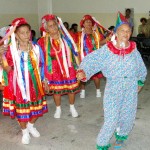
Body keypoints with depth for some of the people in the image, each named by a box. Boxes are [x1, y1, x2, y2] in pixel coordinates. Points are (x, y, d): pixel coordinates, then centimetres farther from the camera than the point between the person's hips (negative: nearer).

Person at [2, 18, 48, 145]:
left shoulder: (36, 48, 0)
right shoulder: (11, 49, -9)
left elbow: (40, 66, 7)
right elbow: (8, 69, -11)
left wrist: (43, 80, 7)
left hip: (34, 83, 3)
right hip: (19, 84, -3)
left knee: (37, 107, 13)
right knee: (21, 109, 7)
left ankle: (31, 126, 42)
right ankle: (25, 132, 32)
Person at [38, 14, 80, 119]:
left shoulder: (66, 37, -3)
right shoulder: (43, 41, -9)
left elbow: (74, 53, 2)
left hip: (69, 68, 1)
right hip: (54, 70, -1)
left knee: (71, 88, 11)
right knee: (56, 90, 12)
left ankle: (72, 107, 35)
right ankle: (58, 109, 36)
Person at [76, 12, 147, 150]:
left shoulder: (133, 50, -5)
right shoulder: (107, 49, -14)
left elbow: (141, 67, 10)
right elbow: (92, 59, -20)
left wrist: (140, 82, 19)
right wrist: (83, 71, -38)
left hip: (131, 89, 3)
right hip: (113, 89, -3)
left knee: (128, 116, 15)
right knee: (111, 119, -4)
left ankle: (121, 136, 46)